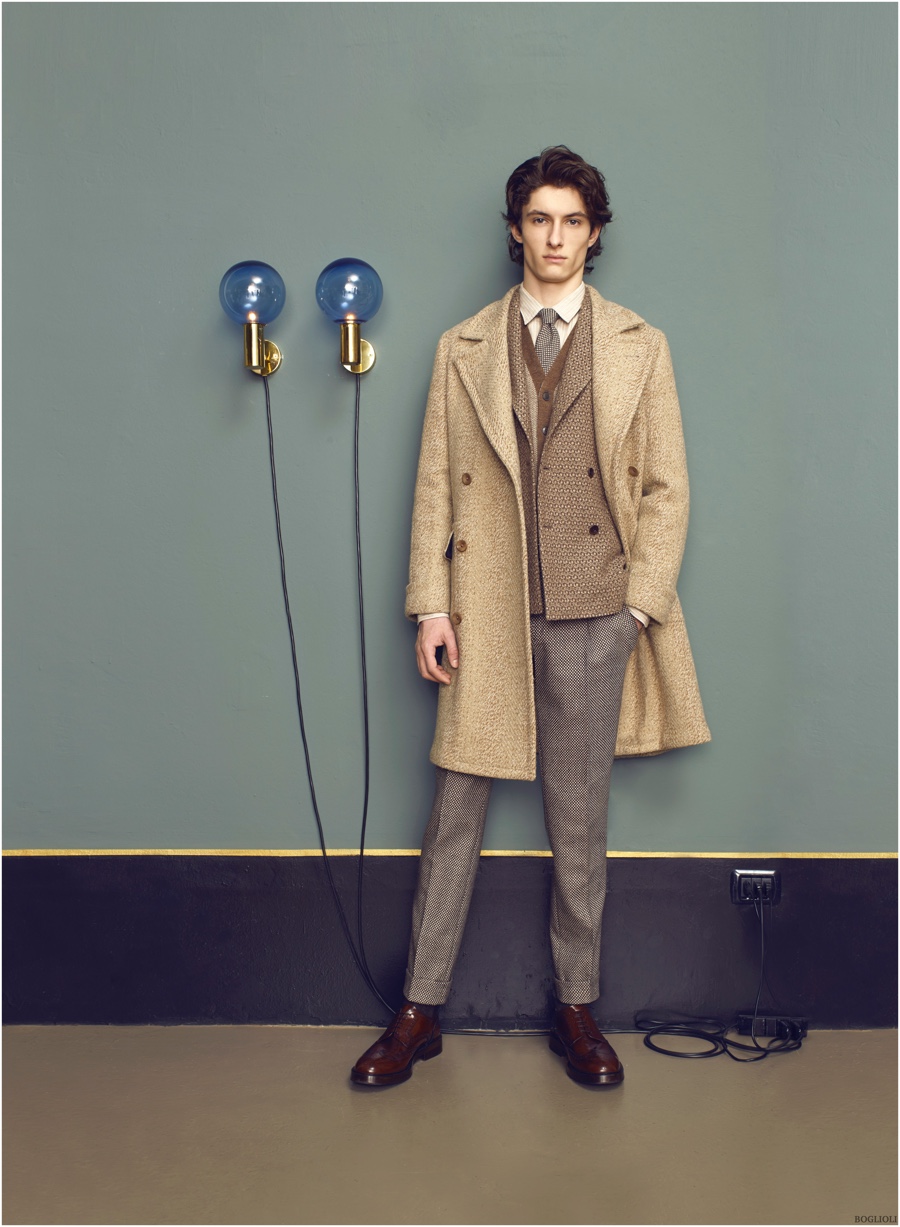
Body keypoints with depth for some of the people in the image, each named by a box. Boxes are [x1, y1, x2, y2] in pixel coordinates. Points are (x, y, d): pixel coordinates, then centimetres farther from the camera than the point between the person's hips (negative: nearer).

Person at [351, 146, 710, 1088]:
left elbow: (666, 489, 5)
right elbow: (435, 487, 6)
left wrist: (641, 605, -4)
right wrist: (431, 608, -2)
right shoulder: (464, 350, 9)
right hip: (487, 613, 0)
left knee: (579, 819, 9)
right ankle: (420, 1012, 17)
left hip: (594, 617, 0)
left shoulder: (639, 349, 8)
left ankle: (577, 1010, 23)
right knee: (455, 814, 5)